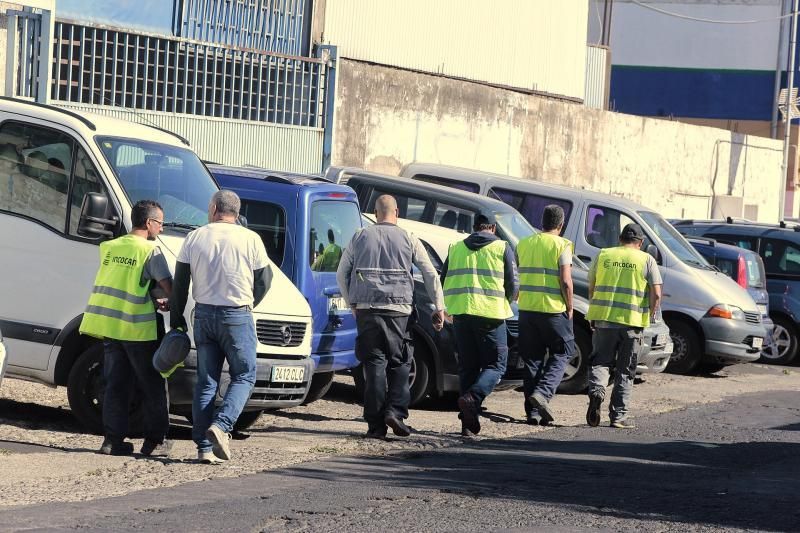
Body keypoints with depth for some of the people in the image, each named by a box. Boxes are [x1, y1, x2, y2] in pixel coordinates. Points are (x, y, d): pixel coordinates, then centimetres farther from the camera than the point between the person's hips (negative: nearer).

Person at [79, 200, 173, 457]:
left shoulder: (109, 247, 12)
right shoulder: (150, 251, -9)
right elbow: (168, 287, -14)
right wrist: (170, 304, 8)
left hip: (108, 325, 6)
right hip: (138, 329, -6)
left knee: (115, 384, 10)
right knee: (152, 386, 6)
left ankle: (113, 439, 5)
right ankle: (155, 440, 9)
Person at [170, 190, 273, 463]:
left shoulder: (194, 238, 3)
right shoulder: (250, 239, -5)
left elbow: (180, 282, 4)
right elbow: (264, 279, 1)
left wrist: (176, 318, 13)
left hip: (204, 315, 3)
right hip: (237, 317, -3)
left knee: (206, 380, 8)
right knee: (244, 376, 7)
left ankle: (204, 446, 4)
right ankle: (221, 425, -16)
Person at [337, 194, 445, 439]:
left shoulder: (360, 238, 11)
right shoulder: (408, 240, 7)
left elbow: (342, 275, 13)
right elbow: (430, 274, 8)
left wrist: (352, 304, 21)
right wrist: (439, 307, 14)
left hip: (366, 308, 1)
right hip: (397, 308, -1)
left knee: (374, 363, 2)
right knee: (399, 362, 9)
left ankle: (376, 424, -2)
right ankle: (396, 410, -9)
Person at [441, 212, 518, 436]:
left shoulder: (456, 248, 14)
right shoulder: (502, 248, 3)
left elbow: (444, 282, 14)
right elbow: (513, 285, -1)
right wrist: (505, 304, 18)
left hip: (461, 313, 4)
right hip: (491, 314, -4)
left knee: (467, 366, 11)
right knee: (495, 365, 5)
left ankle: (469, 422, 6)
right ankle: (472, 397, -23)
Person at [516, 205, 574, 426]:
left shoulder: (523, 244, 9)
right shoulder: (561, 245, -7)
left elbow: (520, 275, 14)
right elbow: (565, 281, -13)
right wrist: (569, 308, -2)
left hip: (526, 308, 5)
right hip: (553, 309, -5)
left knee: (532, 359, 10)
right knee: (560, 355, 9)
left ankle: (533, 411, 8)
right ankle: (542, 392, -13)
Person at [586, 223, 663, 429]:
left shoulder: (603, 255, 8)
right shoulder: (646, 260, 2)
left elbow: (591, 287, 12)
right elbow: (656, 293, -4)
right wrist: (650, 315, 9)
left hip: (603, 319, 1)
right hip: (632, 322, -1)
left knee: (600, 362, 13)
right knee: (625, 371, 8)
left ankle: (596, 390, -16)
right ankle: (618, 416, 6)